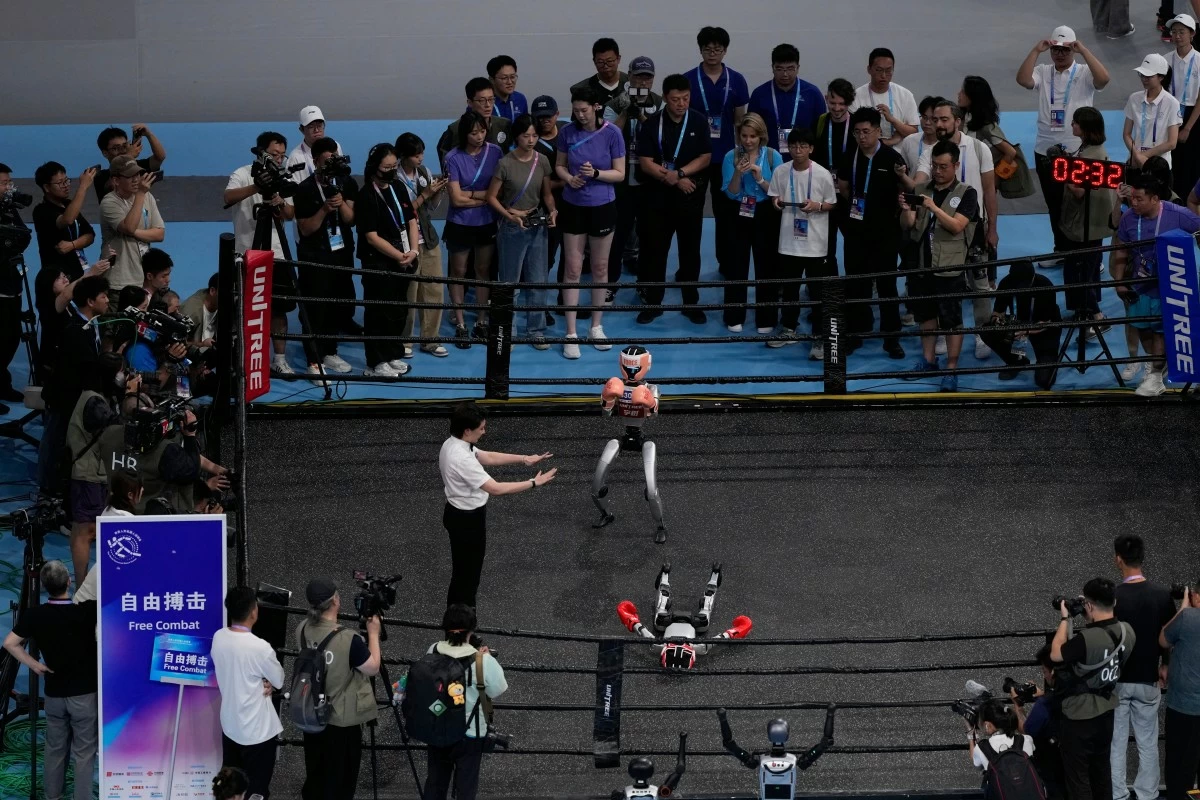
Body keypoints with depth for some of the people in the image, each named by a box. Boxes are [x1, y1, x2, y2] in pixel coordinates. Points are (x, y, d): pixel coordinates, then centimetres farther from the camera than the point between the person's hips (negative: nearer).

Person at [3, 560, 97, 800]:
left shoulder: (35, 615, -8)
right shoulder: (87, 611, -16)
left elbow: (10, 643, -7)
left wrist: (33, 664, 0)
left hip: (54, 693, 3)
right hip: (84, 692, -3)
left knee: (54, 748, 18)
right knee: (84, 752, 3)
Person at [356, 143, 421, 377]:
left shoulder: (398, 188, 8)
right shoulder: (367, 196, -12)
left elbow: (411, 222, 12)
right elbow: (372, 237, -15)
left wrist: (413, 251, -4)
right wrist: (400, 256, -13)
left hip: (402, 260, 7)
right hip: (378, 263, -7)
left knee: (399, 310, 12)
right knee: (379, 312, -2)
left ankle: (393, 355, 24)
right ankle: (376, 363, 4)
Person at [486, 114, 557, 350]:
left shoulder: (542, 162, 0)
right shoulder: (505, 164, -12)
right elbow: (491, 197, -7)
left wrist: (552, 211, -9)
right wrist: (510, 214, -21)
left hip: (537, 228, 4)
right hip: (512, 230, -4)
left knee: (537, 281, 7)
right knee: (510, 282, 5)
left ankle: (536, 330, 19)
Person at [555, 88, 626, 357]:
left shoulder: (611, 133, -11)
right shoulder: (568, 133, -6)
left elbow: (620, 173, -7)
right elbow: (559, 165, 6)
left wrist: (596, 173, -24)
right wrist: (568, 178, -15)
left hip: (602, 206, -1)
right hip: (573, 206, 1)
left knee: (600, 268, 12)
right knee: (573, 269, 1)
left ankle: (596, 326, 27)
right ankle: (571, 334, 5)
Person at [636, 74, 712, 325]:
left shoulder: (698, 123, 0)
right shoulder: (652, 125, -5)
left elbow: (705, 158, -4)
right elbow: (645, 163, -9)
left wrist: (678, 173, -16)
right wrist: (675, 180, -15)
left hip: (691, 197, 1)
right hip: (657, 197, -1)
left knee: (690, 252, 7)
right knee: (654, 251, 4)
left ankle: (691, 303, 17)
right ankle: (653, 302, 13)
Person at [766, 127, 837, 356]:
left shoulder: (822, 174, -11)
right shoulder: (781, 171, -2)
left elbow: (832, 204, -1)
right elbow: (774, 197, 11)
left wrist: (818, 206, -20)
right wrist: (776, 202, -11)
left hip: (815, 244, -4)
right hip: (789, 240, 4)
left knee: (818, 292, 1)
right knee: (789, 288, 17)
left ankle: (820, 337, 8)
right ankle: (788, 329, 33)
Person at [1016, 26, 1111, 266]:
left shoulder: (1084, 73, -3)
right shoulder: (1043, 73, 4)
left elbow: (1103, 78, -23)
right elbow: (1022, 79, -14)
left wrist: (1083, 50, -23)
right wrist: (1036, 51, -17)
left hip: (1078, 150, -4)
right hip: (1045, 150, 4)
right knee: (1054, 204, 14)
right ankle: (1061, 250, 27)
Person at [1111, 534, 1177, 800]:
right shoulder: (1162, 595, -7)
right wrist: (1164, 666, 18)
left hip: (1116, 680, -2)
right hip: (1148, 679, 3)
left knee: (1116, 743, 8)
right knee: (1148, 743, 12)